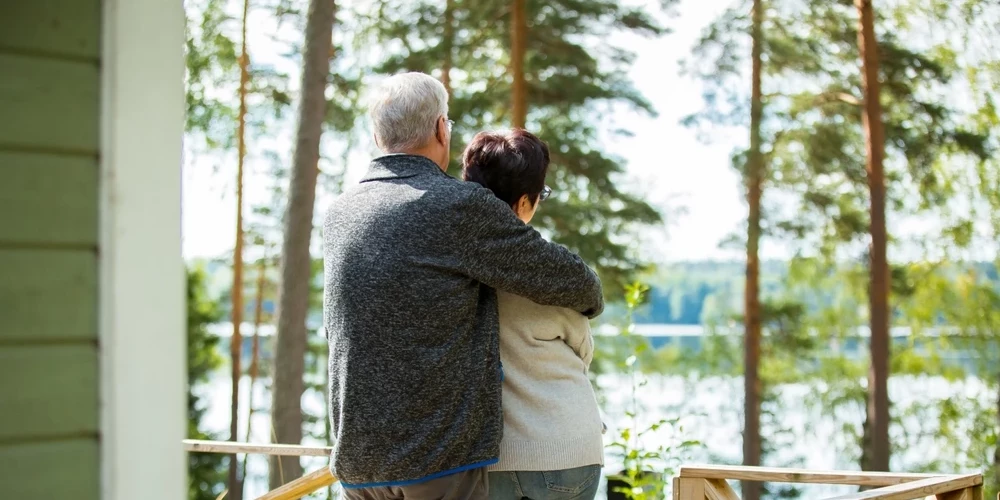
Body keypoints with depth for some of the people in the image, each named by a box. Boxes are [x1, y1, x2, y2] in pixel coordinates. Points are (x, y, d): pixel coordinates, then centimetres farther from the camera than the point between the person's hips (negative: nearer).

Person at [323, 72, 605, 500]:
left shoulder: (340, 215, 9)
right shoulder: (461, 207, -11)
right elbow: (568, 281, -2)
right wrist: (589, 299, 21)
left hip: (358, 454, 7)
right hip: (440, 455, -7)